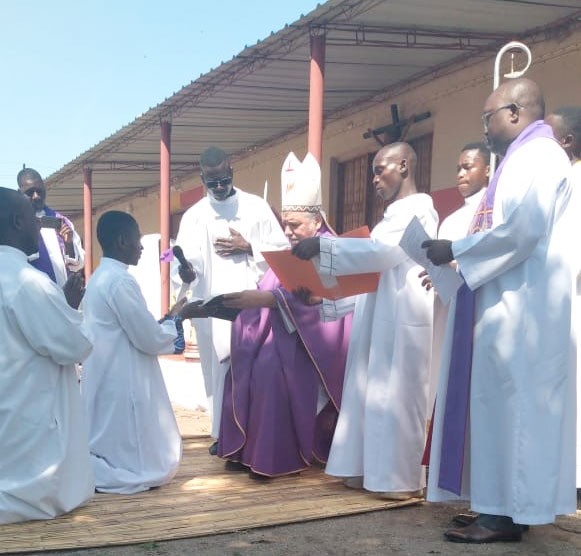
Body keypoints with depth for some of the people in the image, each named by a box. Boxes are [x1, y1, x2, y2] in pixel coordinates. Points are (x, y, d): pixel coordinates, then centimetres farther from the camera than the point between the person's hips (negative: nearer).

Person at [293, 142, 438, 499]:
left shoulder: (418, 207, -6)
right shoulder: (396, 213, 23)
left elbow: (380, 252, -21)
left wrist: (322, 246, -22)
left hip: (403, 318, -9)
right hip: (381, 317, 9)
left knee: (396, 395, -7)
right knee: (372, 393, 7)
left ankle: (403, 478, 0)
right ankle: (373, 468, 12)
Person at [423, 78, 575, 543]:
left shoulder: (538, 155, -11)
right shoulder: (524, 158, 20)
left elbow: (523, 230, -23)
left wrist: (455, 251, -14)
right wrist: (459, 257, 11)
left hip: (520, 306, -10)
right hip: (507, 302, 10)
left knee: (508, 401, -7)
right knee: (501, 401, 10)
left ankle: (507, 515, 0)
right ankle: (502, 504, 17)